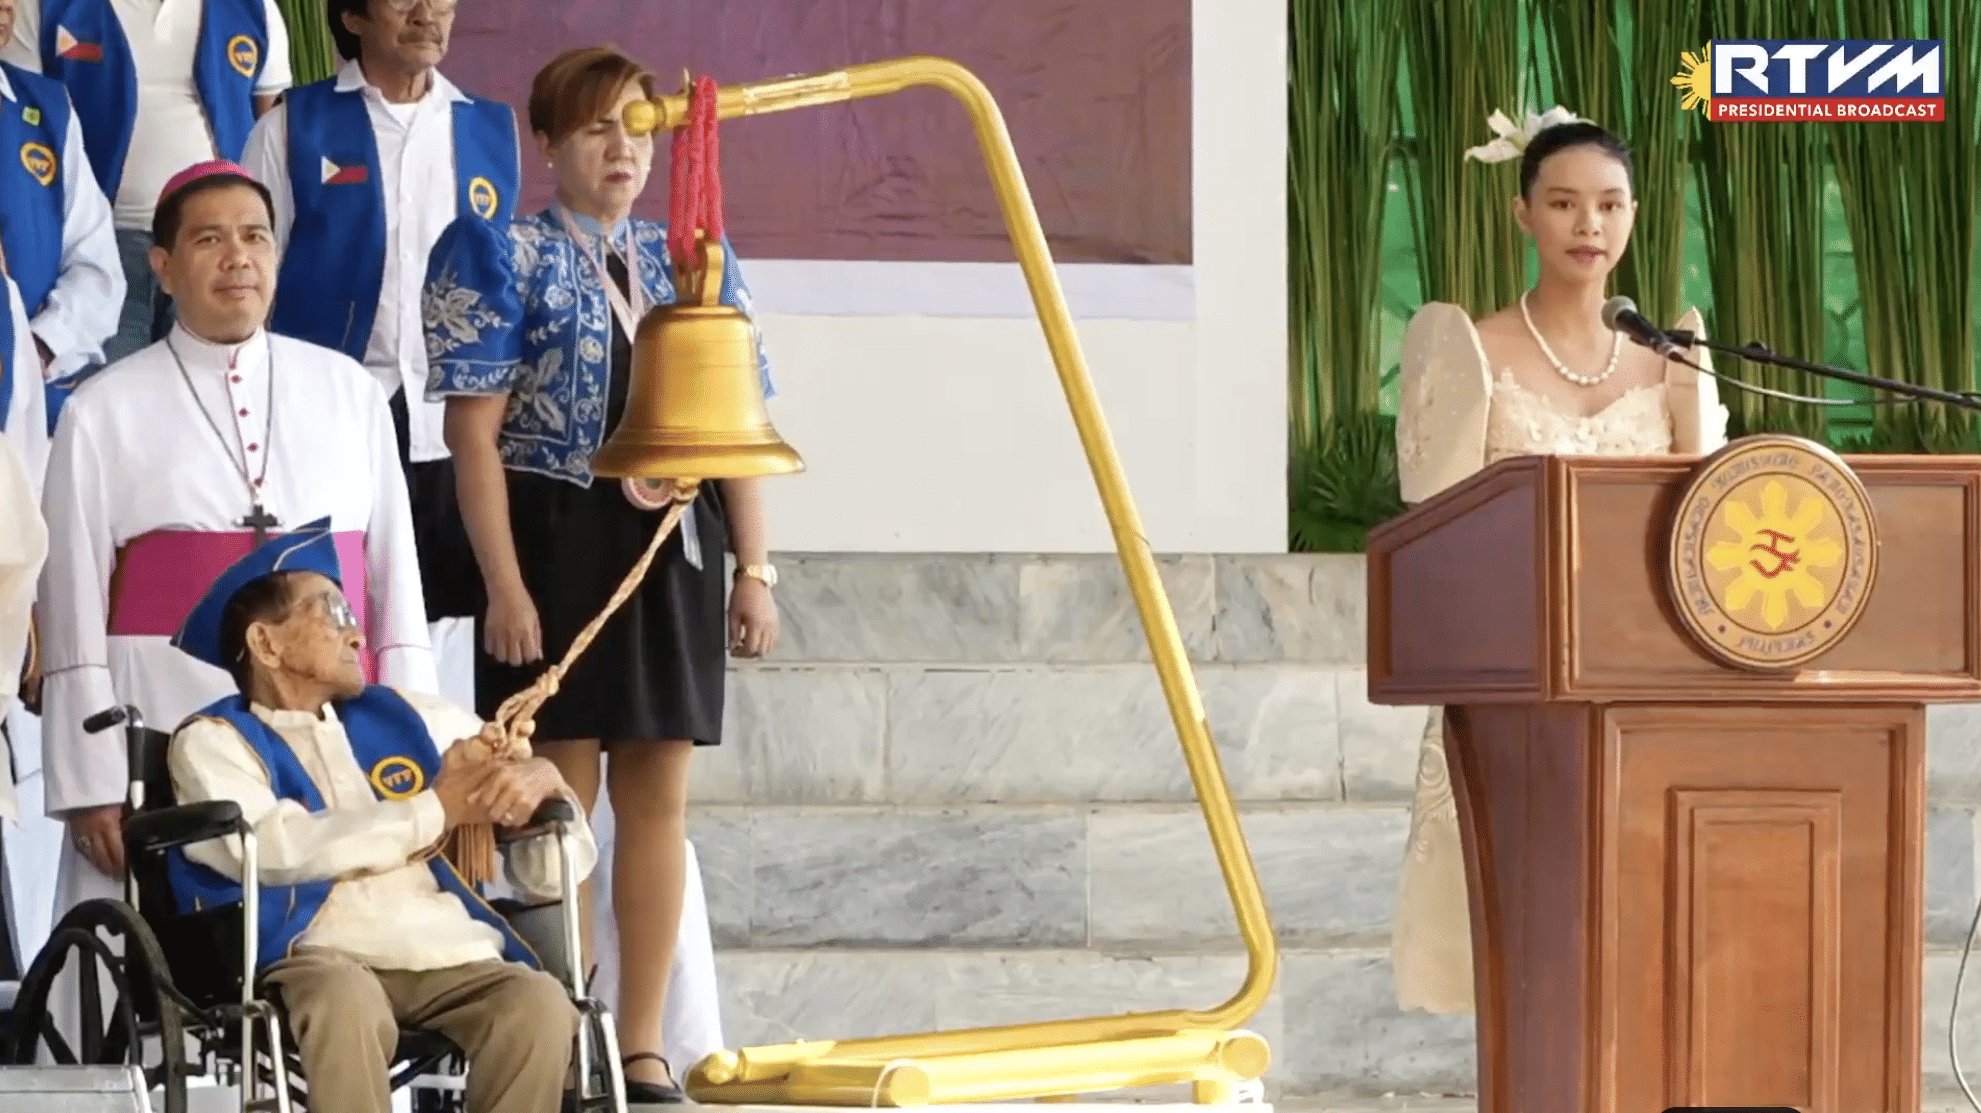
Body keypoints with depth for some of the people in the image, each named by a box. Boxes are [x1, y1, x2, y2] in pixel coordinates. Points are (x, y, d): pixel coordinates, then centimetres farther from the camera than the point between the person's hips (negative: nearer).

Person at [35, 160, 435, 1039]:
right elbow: (74, 613, 1)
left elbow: (396, 576, 11)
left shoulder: (348, 395, 12)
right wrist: (90, 786, -5)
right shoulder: (106, 413, 4)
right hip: (168, 731, -2)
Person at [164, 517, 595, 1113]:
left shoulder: (405, 716, 25)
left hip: (446, 952, 4)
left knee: (538, 1002, -27)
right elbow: (274, 849, -10)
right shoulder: (214, 741, 10)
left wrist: (541, 778, 1)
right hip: (321, 957, -4)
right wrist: (434, 811, -5)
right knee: (345, 1000, -38)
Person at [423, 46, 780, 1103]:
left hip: (674, 548, 4)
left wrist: (755, 570, 7)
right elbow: (475, 432, -6)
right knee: (563, 794, -3)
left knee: (658, 793, 4)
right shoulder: (504, 260, -1)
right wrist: (505, 586, -14)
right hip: (558, 545, -4)